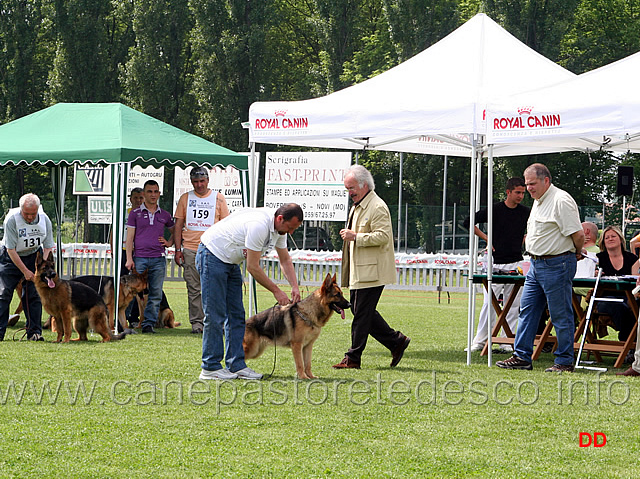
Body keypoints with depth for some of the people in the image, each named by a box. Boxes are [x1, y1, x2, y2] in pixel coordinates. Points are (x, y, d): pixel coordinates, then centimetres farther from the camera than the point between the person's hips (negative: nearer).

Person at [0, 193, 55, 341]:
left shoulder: (44, 220, -13)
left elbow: (48, 247, -5)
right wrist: (25, 271, -22)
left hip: (34, 256, 3)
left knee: (33, 294, -3)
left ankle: (34, 332, 0)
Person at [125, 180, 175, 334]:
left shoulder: (165, 215, 14)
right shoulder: (135, 213, 7)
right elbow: (129, 237, 4)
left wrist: (170, 243, 10)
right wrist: (129, 259, -5)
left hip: (158, 259, 2)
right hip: (139, 258, -2)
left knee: (156, 294, -2)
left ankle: (149, 323, 1)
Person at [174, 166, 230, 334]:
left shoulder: (218, 198, 8)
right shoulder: (185, 198, 11)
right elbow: (178, 225, 12)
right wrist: (178, 249, 4)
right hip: (190, 249, 1)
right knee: (194, 288, 1)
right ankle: (196, 322, 6)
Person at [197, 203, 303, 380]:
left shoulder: (279, 228, -1)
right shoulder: (259, 226, -30)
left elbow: (285, 260, 11)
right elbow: (253, 267, -24)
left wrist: (295, 286, -4)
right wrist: (276, 291, -16)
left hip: (230, 262, 10)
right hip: (212, 256, -10)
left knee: (236, 315, 6)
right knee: (215, 316, -9)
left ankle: (236, 365, 8)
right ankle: (210, 368, -5)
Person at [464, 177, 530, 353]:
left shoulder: (526, 212, 4)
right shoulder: (494, 210, -3)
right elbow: (468, 222, 3)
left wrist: (524, 240, 10)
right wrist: (486, 238, 0)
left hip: (516, 263, 2)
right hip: (495, 263, -2)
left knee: (513, 305, 2)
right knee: (489, 303, -5)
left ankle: (507, 342, 7)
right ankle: (479, 341, 2)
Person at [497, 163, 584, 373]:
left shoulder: (561, 201, -16)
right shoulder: (539, 201, 15)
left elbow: (578, 233, -19)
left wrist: (577, 254, -2)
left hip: (556, 265, -10)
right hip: (536, 264, 10)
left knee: (561, 316, -3)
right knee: (527, 310, 10)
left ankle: (565, 361, 4)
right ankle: (522, 357, 14)